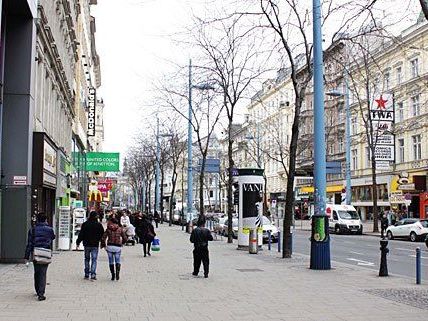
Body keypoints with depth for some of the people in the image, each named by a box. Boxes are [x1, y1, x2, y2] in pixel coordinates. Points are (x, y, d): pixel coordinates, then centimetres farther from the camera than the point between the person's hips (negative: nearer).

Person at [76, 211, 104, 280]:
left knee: (87, 259, 14)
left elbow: (81, 234, -1)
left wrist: (78, 242, 7)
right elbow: (102, 234, 2)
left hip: (87, 244, 1)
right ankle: (93, 275, -10)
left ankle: (87, 275, 15)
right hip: (95, 245, -1)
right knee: (94, 260, 1)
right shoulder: (99, 225, -4)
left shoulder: (85, 224, -3)